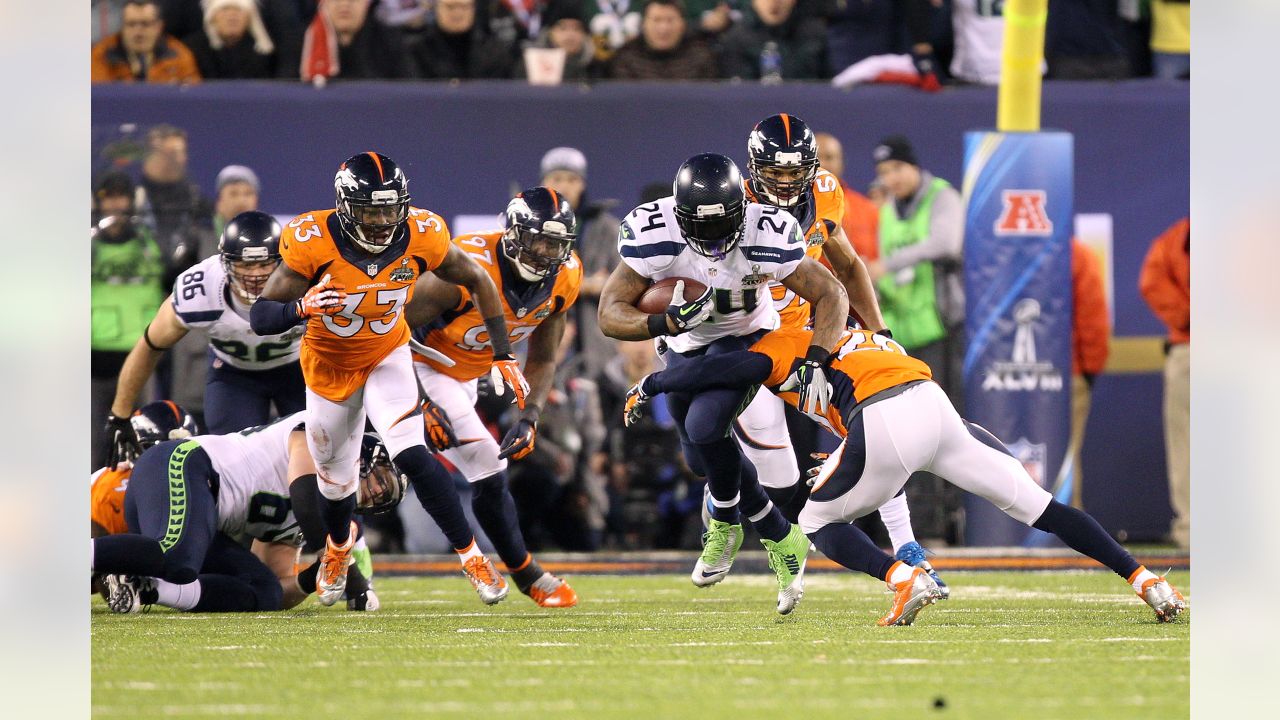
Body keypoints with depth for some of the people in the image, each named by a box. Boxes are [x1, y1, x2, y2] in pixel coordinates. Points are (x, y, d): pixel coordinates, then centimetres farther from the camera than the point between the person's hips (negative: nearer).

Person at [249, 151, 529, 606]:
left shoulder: (421, 237, -24)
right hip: (330, 364, 0)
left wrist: (503, 356, -6)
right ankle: (339, 544, 50)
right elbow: (260, 318, -26)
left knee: (412, 457, -23)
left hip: (387, 356, 0)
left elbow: (477, 281, -5)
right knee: (336, 484, 14)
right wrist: (300, 308, -48)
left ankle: (471, 556, -10)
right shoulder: (314, 244, -30)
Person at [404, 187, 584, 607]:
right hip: (423, 367, -7)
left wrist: (529, 419, -15)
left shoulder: (564, 278, -11)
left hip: (467, 376, 7)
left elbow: (542, 361, 0)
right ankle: (528, 576, 2)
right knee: (488, 471, -12)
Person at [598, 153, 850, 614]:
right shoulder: (653, 235, -31)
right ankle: (780, 538, 31)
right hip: (684, 350, 3)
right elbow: (610, 315, -30)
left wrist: (814, 360, -40)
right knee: (702, 457, 8)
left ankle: (726, 523, 1)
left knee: (704, 427, -25)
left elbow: (831, 295, -24)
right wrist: (669, 322, -49)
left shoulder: (766, 236, -32)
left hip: (744, 339, -3)